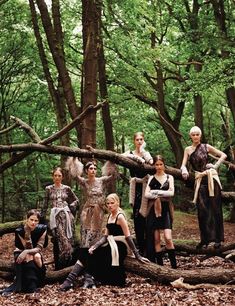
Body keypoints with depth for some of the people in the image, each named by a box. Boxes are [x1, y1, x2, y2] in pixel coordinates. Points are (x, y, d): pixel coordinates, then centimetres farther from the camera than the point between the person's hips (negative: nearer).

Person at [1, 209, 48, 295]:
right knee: (29, 257, -34)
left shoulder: (42, 229, -19)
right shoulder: (20, 231, -22)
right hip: (21, 252, -1)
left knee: (37, 257, -32)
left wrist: (27, 252, -37)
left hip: (36, 253, 2)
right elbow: (25, 247, -17)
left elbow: (39, 248, -22)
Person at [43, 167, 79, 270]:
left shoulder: (66, 188, 8)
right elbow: (45, 205, 10)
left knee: (67, 239, -4)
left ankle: (68, 264, 2)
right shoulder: (49, 189, 8)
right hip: (55, 216, 0)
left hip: (66, 215, 0)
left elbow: (76, 200, 17)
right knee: (57, 240, -5)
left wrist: (70, 207, 2)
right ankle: (58, 266, 0)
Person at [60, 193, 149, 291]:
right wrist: (94, 246, -5)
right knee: (86, 254, -4)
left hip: (118, 248, -8)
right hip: (111, 246, 8)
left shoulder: (120, 217, -12)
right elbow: (105, 236, 10)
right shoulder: (110, 216, 14)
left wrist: (137, 256, -17)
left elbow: (128, 237, -15)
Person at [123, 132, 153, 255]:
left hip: (145, 186, -1)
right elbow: (123, 156, -13)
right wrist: (137, 158, -14)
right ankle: (140, 246, 4)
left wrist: (142, 149, -8)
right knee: (137, 216, -1)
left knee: (144, 215, -8)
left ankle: (147, 245, -4)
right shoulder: (130, 153, 11)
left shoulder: (146, 153, 12)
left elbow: (150, 161, -10)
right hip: (135, 188, 1)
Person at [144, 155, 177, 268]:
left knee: (168, 238, -13)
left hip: (166, 210, -1)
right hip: (154, 210, 1)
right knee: (156, 239, -1)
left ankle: (174, 265, -8)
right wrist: (163, 194, -10)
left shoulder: (169, 177, 11)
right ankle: (160, 264, 4)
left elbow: (171, 192, -2)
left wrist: (156, 192, -7)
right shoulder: (151, 178, 10)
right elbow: (146, 194, -2)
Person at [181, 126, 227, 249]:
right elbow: (183, 164, -1)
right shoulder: (188, 150, 9)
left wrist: (215, 165, -3)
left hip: (211, 178, -1)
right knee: (202, 210, -1)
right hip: (200, 181, 1)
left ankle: (218, 238, 5)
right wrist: (184, 170, -23)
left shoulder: (206, 147, 5)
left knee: (215, 208, 0)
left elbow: (223, 155, 9)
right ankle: (205, 239, 7)